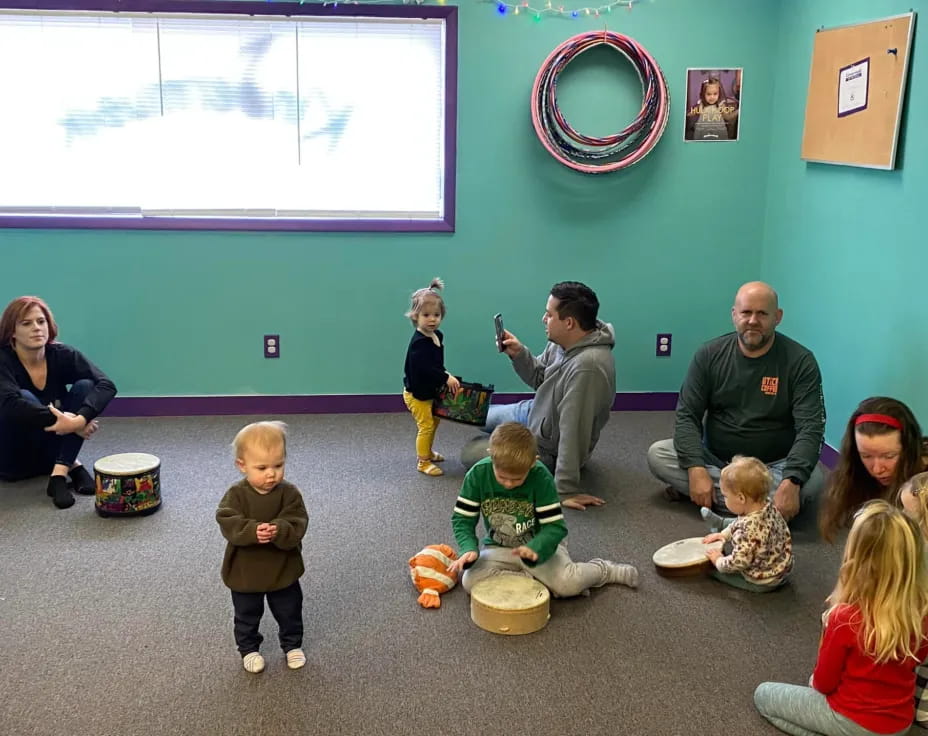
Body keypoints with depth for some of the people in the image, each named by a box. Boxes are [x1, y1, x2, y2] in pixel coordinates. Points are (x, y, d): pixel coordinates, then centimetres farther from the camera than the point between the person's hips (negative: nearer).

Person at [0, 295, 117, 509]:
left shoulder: (62, 355, -10)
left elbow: (106, 385, -24)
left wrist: (81, 418, -42)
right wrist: (63, 422, -44)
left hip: (51, 451, 4)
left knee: (84, 385, -18)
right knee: (25, 399, -30)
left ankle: (60, 471, -27)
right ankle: (71, 465, -22)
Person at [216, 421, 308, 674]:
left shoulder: (289, 493, -16)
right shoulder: (236, 495, -17)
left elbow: (296, 527, -23)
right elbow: (228, 523, -27)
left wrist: (279, 531, -43)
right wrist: (253, 531, -44)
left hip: (283, 570, 1)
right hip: (245, 572, -1)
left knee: (289, 613, 19)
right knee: (247, 616, 19)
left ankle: (292, 645, 42)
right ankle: (249, 648, 42)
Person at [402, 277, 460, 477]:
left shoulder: (438, 336, 0)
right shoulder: (418, 342, -28)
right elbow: (424, 368, -34)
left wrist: (445, 376, 1)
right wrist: (446, 378, -31)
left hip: (430, 391, 9)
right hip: (416, 393, -9)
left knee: (434, 422, 22)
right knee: (426, 425, -4)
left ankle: (427, 452, 42)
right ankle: (422, 462, 10)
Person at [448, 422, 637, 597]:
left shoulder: (541, 477, -22)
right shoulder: (478, 474, -18)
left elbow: (555, 525, -20)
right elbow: (462, 518, -9)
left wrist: (534, 549, -40)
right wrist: (469, 548, -29)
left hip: (540, 544, -2)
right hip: (499, 548, 3)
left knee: (569, 584, -29)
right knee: (470, 581, -26)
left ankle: (602, 569, 6)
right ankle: (539, 580, -12)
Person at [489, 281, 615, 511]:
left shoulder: (587, 366, -41)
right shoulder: (564, 342, -12)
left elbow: (572, 433, -38)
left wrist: (566, 489, -33)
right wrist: (519, 354, -15)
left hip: (546, 447, -9)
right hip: (533, 413, 9)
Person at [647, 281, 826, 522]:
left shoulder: (800, 361, -11)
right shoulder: (710, 355, -4)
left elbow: (810, 429, -19)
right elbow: (687, 415, -7)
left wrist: (791, 482, -36)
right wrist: (696, 469, -25)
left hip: (773, 466, -2)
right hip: (714, 459, 3)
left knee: (812, 480, -31)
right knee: (657, 454, -21)